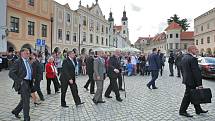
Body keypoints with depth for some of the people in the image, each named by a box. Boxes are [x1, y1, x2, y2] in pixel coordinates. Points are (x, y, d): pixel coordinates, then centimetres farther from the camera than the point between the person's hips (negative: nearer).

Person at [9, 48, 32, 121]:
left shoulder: (28, 62, 13)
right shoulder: (18, 62, -10)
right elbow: (11, 73, -14)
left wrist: (31, 81, 11)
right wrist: (19, 81, -17)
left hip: (28, 83, 8)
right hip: (22, 83, -8)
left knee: (24, 100, 18)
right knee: (26, 101, -4)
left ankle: (16, 111, 40)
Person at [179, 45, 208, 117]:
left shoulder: (184, 57, 10)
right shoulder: (193, 59, -20)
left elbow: (183, 70, 16)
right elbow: (196, 72, -21)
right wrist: (199, 84, -18)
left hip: (187, 80, 10)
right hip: (191, 81, -9)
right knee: (188, 96, 1)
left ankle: (198, 110, 31)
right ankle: (182, 111, 11)